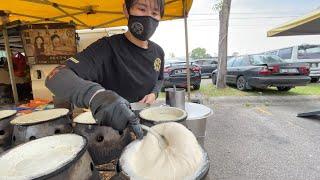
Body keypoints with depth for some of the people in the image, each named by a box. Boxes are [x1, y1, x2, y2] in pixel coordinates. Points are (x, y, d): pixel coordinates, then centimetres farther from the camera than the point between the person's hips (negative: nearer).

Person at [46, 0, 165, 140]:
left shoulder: (158, 52, -2)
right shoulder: (107, 47, -21)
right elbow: (56, 76, -30)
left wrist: (154, 93, -6)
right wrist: (95, 94, -51)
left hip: (146, 121, 5)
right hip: (111, 129, -4)